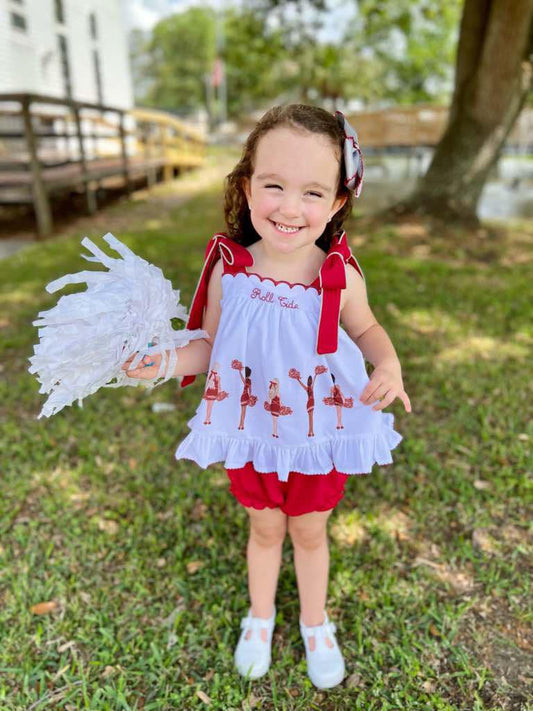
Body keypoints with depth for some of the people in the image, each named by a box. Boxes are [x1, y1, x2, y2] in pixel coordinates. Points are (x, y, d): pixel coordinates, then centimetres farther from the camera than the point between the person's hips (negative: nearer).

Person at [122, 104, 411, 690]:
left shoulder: (340, 277, -18)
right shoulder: (228, 269, -17)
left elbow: (365, 328, 3)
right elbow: (211, 345, -4)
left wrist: (389, 364, -17)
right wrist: (164, 361, -22)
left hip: (323, 431, 0)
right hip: (252, 431, 1)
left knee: (310, 532, 22)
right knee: (264, 529, 23)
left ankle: (315, 624, 52)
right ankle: (260, 617, 54)